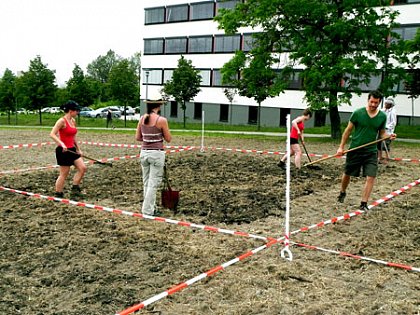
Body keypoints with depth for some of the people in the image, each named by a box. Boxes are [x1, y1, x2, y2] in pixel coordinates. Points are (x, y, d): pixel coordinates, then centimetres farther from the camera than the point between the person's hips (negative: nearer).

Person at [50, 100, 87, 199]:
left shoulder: (73, 121, 10)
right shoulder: (62, 121, -14)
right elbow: (52, 134, -21)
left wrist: (78, 149, 20)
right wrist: (61, 144, -34)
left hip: (72, 149, 8)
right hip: (63, 150, -8)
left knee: (82, 168, 3)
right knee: (64, 174, 0)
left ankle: (75, 189, 15)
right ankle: (58, 194, 13)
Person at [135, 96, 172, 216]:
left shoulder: (142, 118, 2)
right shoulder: (161, 120, -13)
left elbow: (138, 137, 8)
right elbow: (168, 139, -5)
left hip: (144, 152, 6)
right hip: (156, 153, -6)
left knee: (146, 182, 16)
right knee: (153, 183, 2)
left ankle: (151, 207, 26)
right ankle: (147, 210, 4)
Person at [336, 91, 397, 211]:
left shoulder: (382, 116, 0)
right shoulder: (358, 113, -8)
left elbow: (382, 133, 11)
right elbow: (348, 130, -1)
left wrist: (389, 136, -12)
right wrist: (341, 147, -3)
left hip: (371, 152, 1)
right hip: (355, 150, -1)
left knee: (370, 177, -9)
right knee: (347, 174, 13)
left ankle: (364, 204, 0)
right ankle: (342, 193, 41)